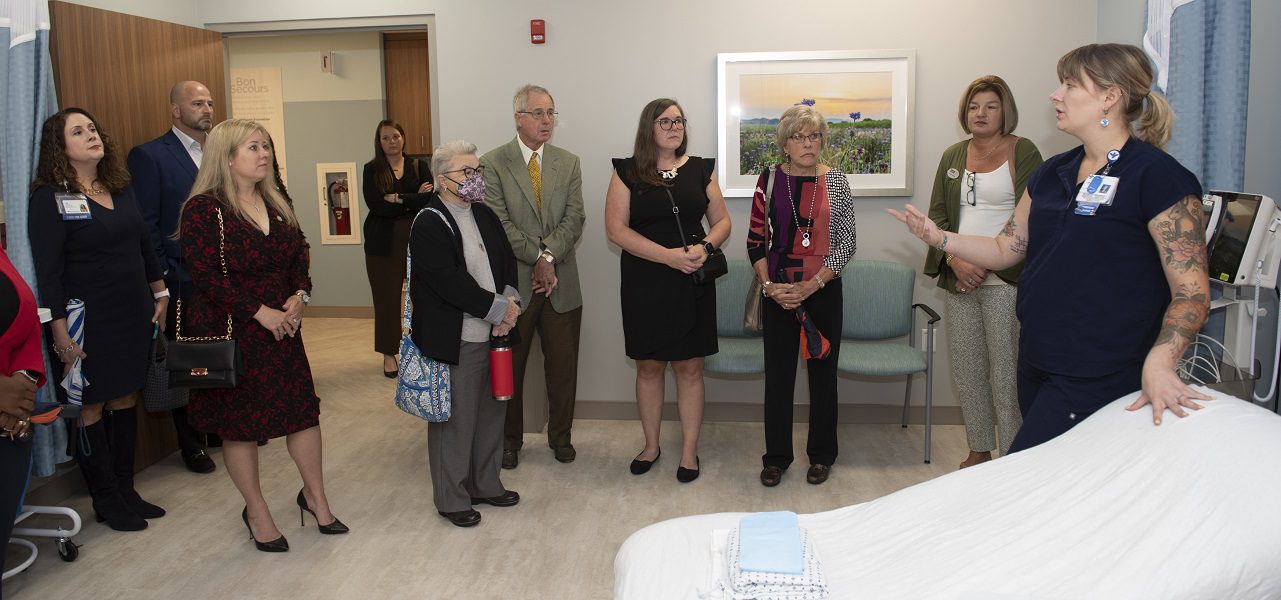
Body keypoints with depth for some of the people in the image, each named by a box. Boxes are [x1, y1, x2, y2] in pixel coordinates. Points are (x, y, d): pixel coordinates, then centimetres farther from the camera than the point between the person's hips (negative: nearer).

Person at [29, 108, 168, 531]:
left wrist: (160, 293, 15)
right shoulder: (49, 198, -10)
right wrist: (61, 332, -15)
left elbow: (144, 246, 17)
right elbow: (48, 272, -13)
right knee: (92, 409, 5)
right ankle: (106, 500, 18)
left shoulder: (121, 189, 8)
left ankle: (126, 490, 25)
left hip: (133, 316, 6)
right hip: (89, 322, -6)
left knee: (125, 401, 13)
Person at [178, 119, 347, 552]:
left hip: (281, 325, 6)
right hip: (228, 331, -6)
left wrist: (300, 295, -7)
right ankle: (256, 512, 24)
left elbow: (299, 254, 12)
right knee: (239, 422, 7)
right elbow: (206, 276, -18)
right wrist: (259, 312, -20)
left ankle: (315, 496, 26)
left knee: (303, 409, 7)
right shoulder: (203, 208, -12)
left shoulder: (275, 203, 9)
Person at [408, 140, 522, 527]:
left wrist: (510, 302, -5)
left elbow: (507, 260, 13)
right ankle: (452, 499, 20)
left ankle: (485, 484, 35)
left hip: (492, 335, 8)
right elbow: (449, 283, -21)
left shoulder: (484, 215, 12)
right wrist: (499, 309, -17)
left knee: (491, 413, 17)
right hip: (455, 342, -8)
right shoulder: (428, 225, -13)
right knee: (455, 421, 3)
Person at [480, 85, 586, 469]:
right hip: (513, 282, -3)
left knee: (563, 365, 10)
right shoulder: (493, 163, -3)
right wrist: (537, 258, -15)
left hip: (562, 283, 3)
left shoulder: (568, 163, 8)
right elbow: (499, 223, -11)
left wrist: (549, 257, -16)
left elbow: (574, 218, -2)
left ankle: (560, 436, 28)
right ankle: (510, 440, 26)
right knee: (509, 366, 10)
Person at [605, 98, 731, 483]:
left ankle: (689, 451, 15)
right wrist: (669, 255, -17)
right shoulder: (627, 172, 1)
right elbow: (616, 228, -8)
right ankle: (651, 445, 24)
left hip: (692, 282, 1)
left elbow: (722, 221, 10)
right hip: (644, 282, -1)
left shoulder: (700, 169, 8)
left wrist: (705, 247, -12)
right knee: (648, 365, 8)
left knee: (689, 366, 4)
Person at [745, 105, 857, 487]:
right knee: (778, 372, 6)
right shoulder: (770, 179, 2)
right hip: (777, 291, 1)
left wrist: (812, 285, -13)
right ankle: (776, 456, 19)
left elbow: (847, 244, -3)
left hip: (824, 289, 0)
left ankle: (821, 454, 24)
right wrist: (768, 284, -11)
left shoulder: (836, 182, 0)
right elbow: (756, 239, 2)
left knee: (823, 370, 8)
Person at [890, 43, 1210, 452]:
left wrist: (1159, 361, -30)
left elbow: (1192, 291, -15)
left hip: (1097, 377, -7)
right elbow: (1007, 249, 15)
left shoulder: (1158, 176, -12)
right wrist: (940, 239, -1)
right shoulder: (1052, 173, 11)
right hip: (1036, 363, 7)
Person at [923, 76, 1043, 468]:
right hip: (959, 278, 5)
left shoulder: (1023, 153, -1)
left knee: (1005, 374, -4)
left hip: (1004, 280, -5)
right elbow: (937, 215, 10)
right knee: (966, 370, 10)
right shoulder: (953, 156, 14)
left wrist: (985, 263, -15)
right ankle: (979, 451, 23)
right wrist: (955, 259, -7)